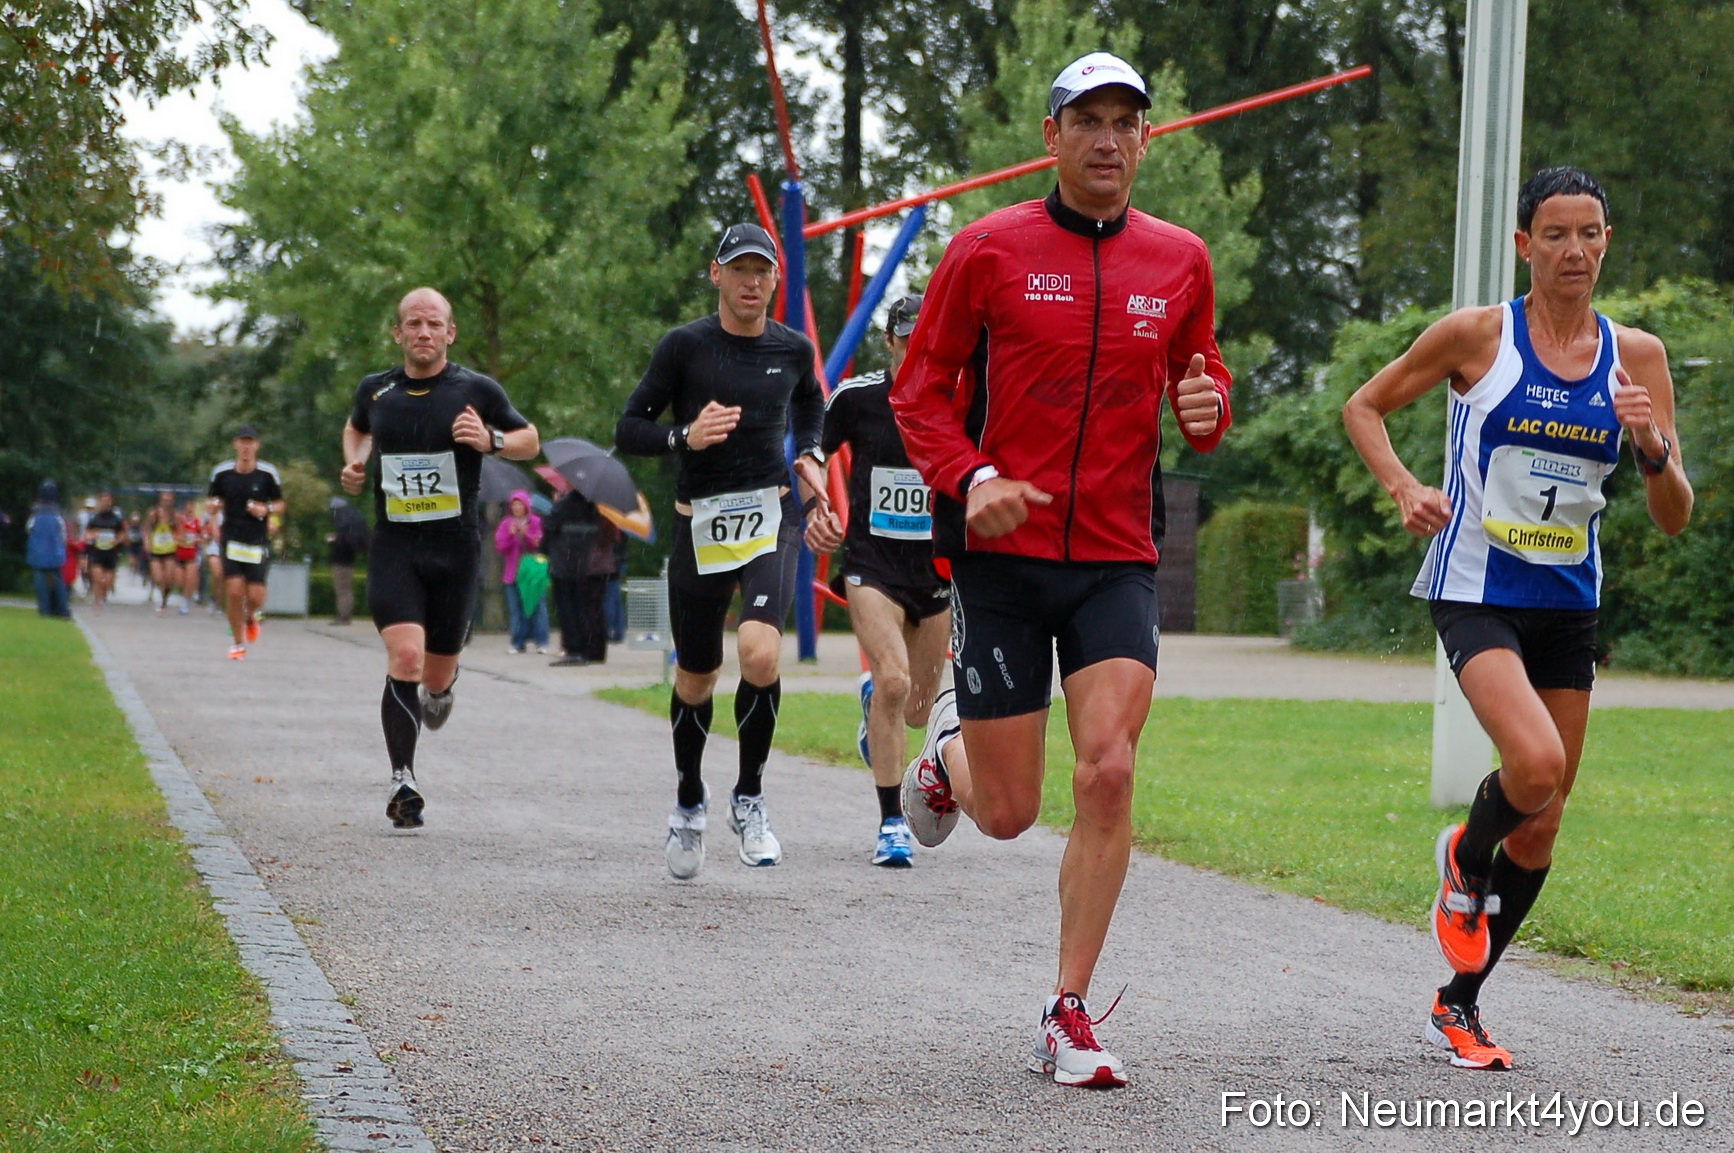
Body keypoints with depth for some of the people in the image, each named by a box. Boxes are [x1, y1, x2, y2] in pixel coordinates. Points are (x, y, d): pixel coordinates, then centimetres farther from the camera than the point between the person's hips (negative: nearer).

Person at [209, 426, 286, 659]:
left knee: (255, 596, -6)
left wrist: (266, 510, -13)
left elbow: (279, 505, 7)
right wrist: (214, 505, -9)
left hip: (258, 543, -1)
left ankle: (251, 617, 31)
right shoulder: (221, 473, 1)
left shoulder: (268, 473, -3)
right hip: (232, 540, 1)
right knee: (234, 591, -9)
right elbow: (214, 501, 14)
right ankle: (237, 643, 8)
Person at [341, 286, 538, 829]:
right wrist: (355, 463, 7)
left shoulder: (478, 391, -1)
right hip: (394, 546, 0)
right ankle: (402, 780, -13)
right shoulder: (375, 390, 6)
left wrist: (491, 439, -11)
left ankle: (441, 688, 49)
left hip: (456, 546, 0)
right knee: (405, 657, -20)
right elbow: (357, 429, 28)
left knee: (436, 675, 9)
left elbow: (530, 440, 9)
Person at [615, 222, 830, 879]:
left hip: (771, 517, 1)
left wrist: (811, 455, 11)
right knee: (695, 679, 9)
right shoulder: (686, 346, -4)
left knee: (759, 653, -23)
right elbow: (629, 430, -3)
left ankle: (749, 799, -4)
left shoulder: (793, 349, 5)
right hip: (700, 524, 0)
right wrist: (685, 437, -21)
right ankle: (689, 802, 35)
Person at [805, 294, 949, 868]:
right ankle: (891, 825, -15)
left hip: (938, 566, 3)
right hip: (872, 564, -2)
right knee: (894, 681, -24)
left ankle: (874, 696, 51)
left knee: (918, 711, 11)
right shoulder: (856, 397, -5)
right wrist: (812, 514, -7)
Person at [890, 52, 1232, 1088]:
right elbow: (920, 390, 2)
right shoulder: (990, 249, -2)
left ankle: (1070, 1018, -4)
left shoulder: (1181, 260, 7)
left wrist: (1209, 409, -7)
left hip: (1118, 556, 2)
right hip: (1004, 549, -2)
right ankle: (945, 762, 39)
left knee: (1109, 772, -15)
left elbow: (1201, 391, 17)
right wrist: (971, 477, -16)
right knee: (1009, 813, 0)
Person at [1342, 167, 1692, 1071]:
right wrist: (1404, 489, -11)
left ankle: (1459, 1004, 26)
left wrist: (1651, 447, -18)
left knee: (1541, 829, 8)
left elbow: (1674, 518, 2)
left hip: (1567, 605, 5)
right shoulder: (1478, 335, -7)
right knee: (1536, 766, -27)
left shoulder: (1636, 355, 2)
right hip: (1476, 592, -4)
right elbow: (1364, 406, 5)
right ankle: (1465, 861, 8)